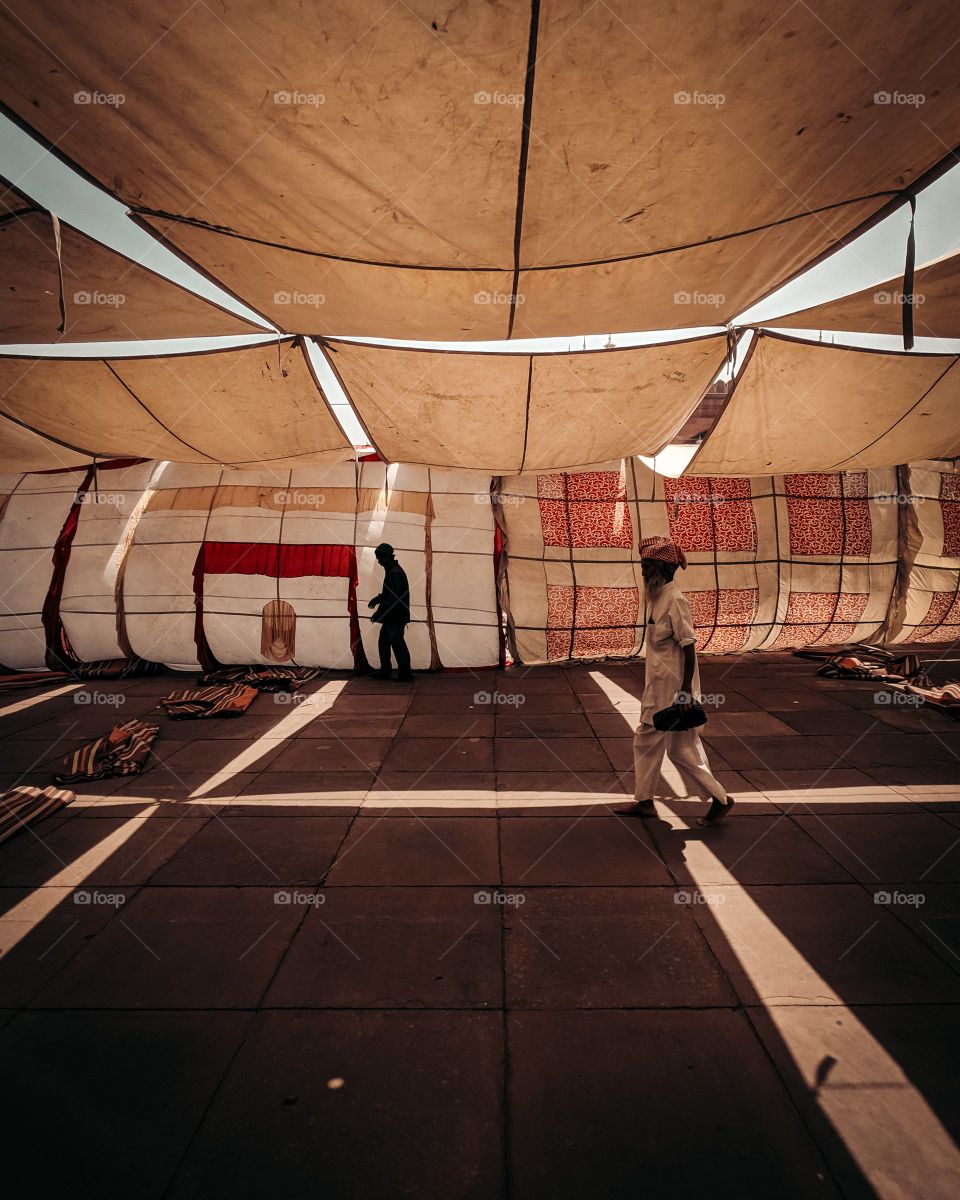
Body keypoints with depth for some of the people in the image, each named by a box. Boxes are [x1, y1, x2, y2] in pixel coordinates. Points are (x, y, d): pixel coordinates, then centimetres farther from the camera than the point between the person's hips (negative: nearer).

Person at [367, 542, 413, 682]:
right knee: (384, 641, 17)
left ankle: (405, 675, 4)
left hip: (395, 617, -11)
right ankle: (384, 671, 26)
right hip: (391, 616, 11)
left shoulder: (395, 573, -19)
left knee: (398, 644, -4)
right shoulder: (392, 570, 13)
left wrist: (378, 613, -21)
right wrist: (378, 599, 15)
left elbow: (394, 598, -24)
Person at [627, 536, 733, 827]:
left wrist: (685, 690, -22)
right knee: (646, 741, 15)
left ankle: (720, 799, 23)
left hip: (673, 689, -9)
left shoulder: (675, 599, -18)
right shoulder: (657, 598, 9)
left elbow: (688, 646, -20)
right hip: (658, 688, 9)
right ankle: (644, 802, 28)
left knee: (682, 749, 5)